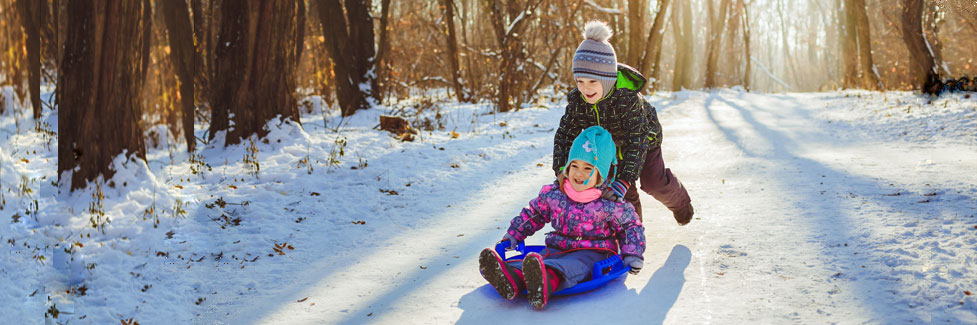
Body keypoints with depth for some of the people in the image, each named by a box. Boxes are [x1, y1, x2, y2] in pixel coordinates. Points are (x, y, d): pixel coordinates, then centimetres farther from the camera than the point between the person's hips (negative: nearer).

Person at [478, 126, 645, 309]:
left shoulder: (610, 203, -6)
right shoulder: (554, 194, 6)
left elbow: (631, 226, 6)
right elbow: (533, 214, 22)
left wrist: (632, 254, -6)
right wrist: (513, 235, 17)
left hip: (593, 254, -5)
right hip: (558, 249, 5)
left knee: (572, 266, -40)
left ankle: (546, 282, -75)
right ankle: (510, 279, -62)